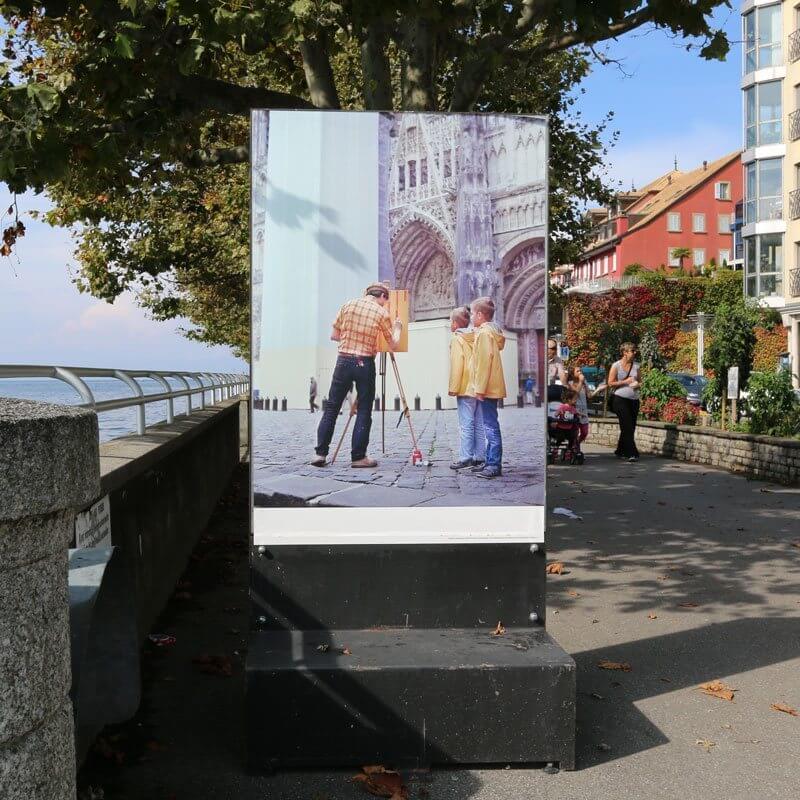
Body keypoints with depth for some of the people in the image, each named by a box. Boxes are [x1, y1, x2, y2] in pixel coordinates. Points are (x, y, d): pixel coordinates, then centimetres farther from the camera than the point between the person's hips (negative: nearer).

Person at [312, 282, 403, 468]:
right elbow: (393, 346, 6)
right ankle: (358, 457, 4)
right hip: (365, 364, -3)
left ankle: (320, 453, 4)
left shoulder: (348, 305, 7)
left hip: (343, 361, 3)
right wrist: (398, 329, 24)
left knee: (331, 408, 7)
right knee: (364, 411, 5)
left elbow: (334, 335, 10)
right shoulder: (382, 313, 0)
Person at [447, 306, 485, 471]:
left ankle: (466, 458, -6)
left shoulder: (457, 339, -7)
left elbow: (456, 366, -13)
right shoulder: (475, 338, 13)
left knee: (466, 424, -6)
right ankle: (480, 457, 12)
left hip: (466, 389, -7)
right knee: (479, 424, 9)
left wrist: (453, 388, -9)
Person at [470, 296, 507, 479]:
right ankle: (491, 462, 19)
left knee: (491, 426, -9)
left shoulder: (484, 332, -13)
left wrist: (480, 388, -19)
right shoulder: (492, 331, 17)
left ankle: (494, 465, -9)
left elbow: (484, 361, -19)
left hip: (487, 388, -10)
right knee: (490, 425, 13)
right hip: (493, 387, 10)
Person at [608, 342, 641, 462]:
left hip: (634, 399, 5)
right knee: (627, 427, -11)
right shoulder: (616, 365, -3)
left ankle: (620, 451, 20)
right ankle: (632, 453, -12)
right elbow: (610, 383, -6)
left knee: (630, 428, 7)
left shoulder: (636, 365, 10)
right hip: (620, 399, -5)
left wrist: (637, 384, -3)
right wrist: (626, 382, -12)